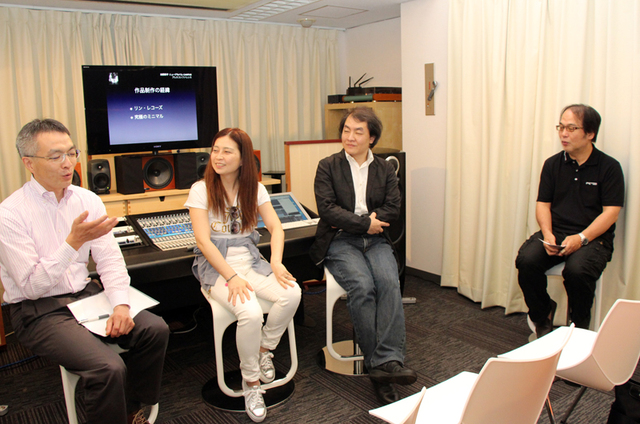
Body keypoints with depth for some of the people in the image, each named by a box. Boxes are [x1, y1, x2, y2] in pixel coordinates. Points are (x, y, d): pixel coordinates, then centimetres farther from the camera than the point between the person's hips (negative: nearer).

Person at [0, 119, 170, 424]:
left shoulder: (87, 200, 3)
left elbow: (109, 259, 0)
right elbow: (31, 286, -16)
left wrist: (120, 304, -16)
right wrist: (74, 242, -27)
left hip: (86, 294, 6)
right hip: (39, 311, -5)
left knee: (155, 329, -14)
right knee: (108, 368, -26)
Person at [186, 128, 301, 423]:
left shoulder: (254, 188, 7)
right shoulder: (201, 190, -5)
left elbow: (275, 227, 2)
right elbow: (203, 240, -12)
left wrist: (276, 262, -17)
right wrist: (232, 277, -22)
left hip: (250, 262, 4)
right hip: (216, 266, -4)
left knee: (292, 292, -24)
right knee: (250, 313, -30)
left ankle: (264, 349, 3)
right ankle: (251, 382, -5)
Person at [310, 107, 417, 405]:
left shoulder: (385, 169, 15)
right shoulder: (328, 167, 7)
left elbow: (393, 209, 3)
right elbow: (327, 209, -6)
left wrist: (352, 220, -8)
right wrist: (365, 224, -11)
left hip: (375, 240, 3)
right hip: (339, 242, -2)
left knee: (389, 282, -28)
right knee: (362, 286, -29)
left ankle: (388, 361, -31)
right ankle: (376, 365, -23)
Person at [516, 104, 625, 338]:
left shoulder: (609, 167, -1)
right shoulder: (552, 164, 10)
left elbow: (611, 212, -6)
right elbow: (543, 204, 8)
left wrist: (581, 238, -20)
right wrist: (547, 234, -11)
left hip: (593, 237, -3)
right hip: (555, 233, 3)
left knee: (577, 270, -34)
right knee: (526, 260, -26)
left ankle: (580, 328, -4)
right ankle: (543, 315, 2)